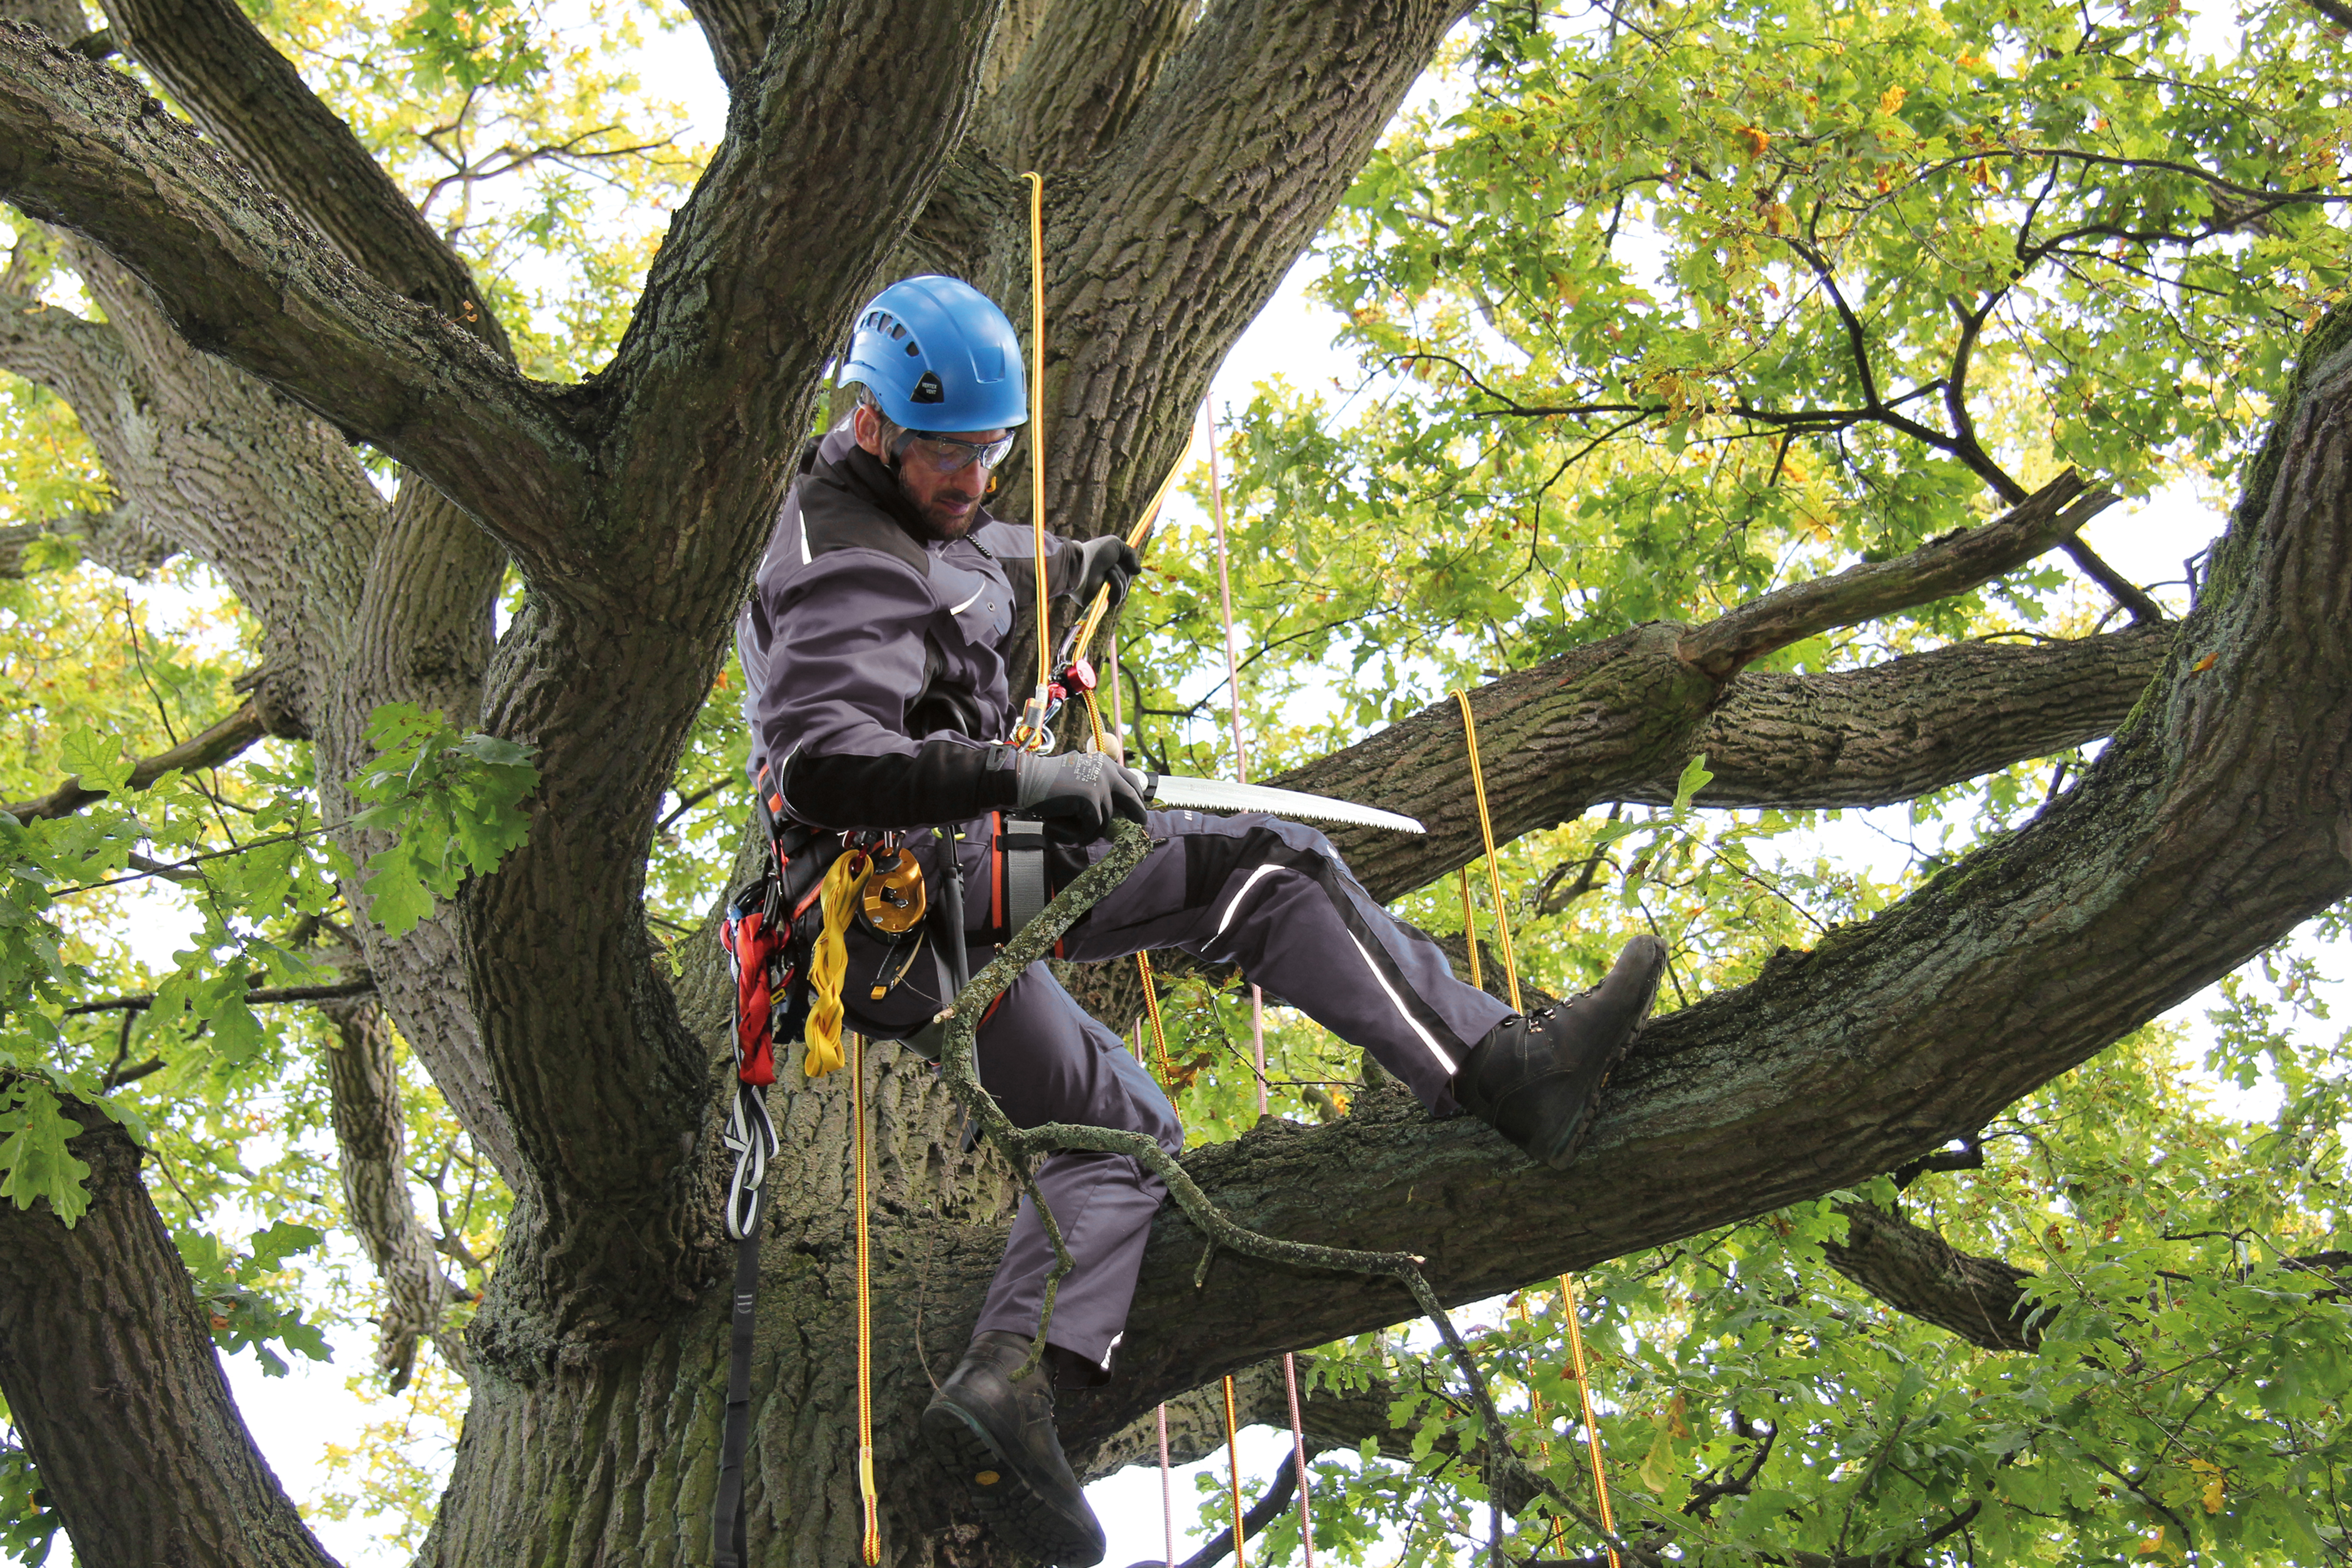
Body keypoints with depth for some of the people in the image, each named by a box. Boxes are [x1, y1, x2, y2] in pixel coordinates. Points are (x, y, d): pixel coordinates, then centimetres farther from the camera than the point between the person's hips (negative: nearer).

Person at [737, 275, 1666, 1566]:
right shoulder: (855, 575, -18)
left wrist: (1068, 566, 46)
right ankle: (1502, 1071, -21)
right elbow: (818, 765, -33)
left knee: (1120, 1131, 17)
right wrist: (1018, 778, -38)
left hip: (907, 936, 11)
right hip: (939, 878, -11)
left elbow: (958, 560, 41)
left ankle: (1006, 1385, 0)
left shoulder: (851, 504, 15)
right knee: (1259, 868, -16)